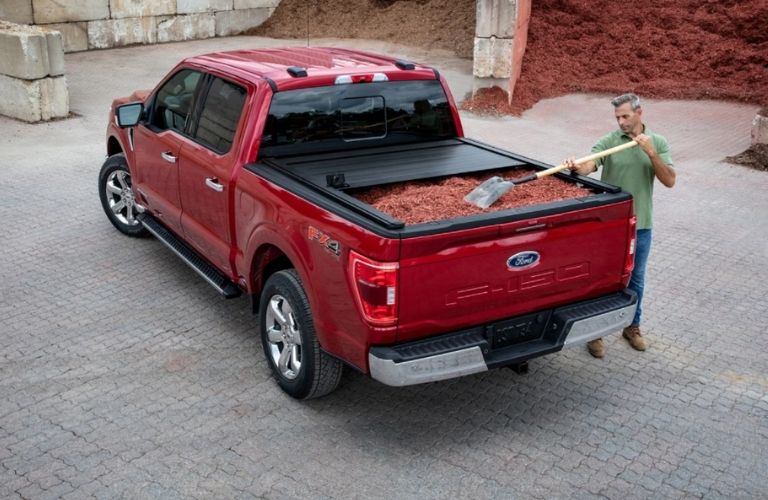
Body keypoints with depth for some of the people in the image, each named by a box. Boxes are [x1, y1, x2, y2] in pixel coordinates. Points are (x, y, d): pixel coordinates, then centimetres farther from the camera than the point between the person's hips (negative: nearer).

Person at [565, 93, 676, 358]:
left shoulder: (658, 143, 1)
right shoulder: (608, 142, -8)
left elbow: (669, 181, -7)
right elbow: (589, 165, -24)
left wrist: (651, 153, -20)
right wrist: (576, 168, -47)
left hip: (641, 224, 3)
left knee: (636, 278, 16)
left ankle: (632, 326, 34)